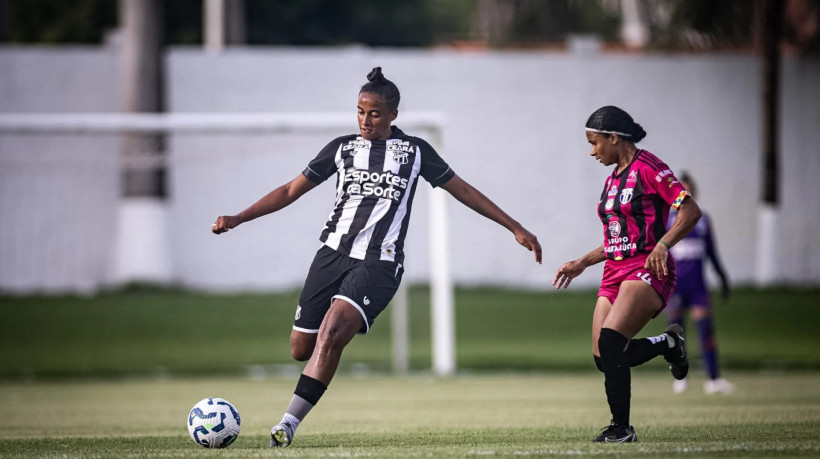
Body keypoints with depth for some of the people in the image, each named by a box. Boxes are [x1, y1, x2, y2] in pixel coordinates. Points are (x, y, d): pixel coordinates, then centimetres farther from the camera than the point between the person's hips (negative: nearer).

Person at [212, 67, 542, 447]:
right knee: (301, 348, 1)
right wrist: (237, 219, 6)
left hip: (378, 263, -3)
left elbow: (464, 191, 15)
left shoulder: (414, 151, 8)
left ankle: (288, 424, -27)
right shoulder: (342, 148, 11)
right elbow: (290, 191, 15)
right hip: (333, 253, 3)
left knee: (331, 333, -26)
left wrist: (517, 229, 13)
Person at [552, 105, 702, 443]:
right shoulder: (613, 179, 19)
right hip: (615, 272, 9)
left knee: (610, 341, -26)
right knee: (604, 360, -1)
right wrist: (582, 263, 20)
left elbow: (691, 211, -14)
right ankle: (669, 343, 22)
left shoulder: (648, 168, -8)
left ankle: (622, 427, -17)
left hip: (647, 270, -9)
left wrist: (663, 245, -27)